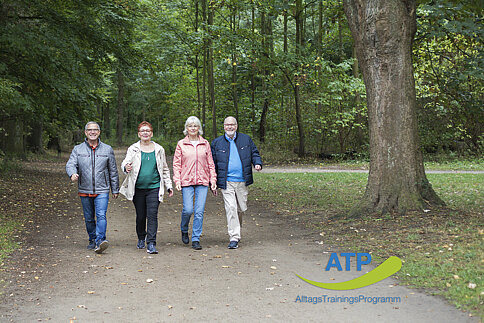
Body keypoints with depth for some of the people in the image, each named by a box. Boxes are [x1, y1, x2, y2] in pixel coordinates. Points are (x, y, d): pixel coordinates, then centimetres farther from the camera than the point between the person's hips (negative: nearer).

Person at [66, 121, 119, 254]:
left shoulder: (107, 149, 5)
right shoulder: (78, 149, 6)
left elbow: (113, 171, 10)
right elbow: (70, 164, -6)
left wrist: (115, 189, 11)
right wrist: (72, 174, -30)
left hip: (102, 190, -2)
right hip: (84, 191, 2)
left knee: (101, 215, -17)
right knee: (89, 218, 11)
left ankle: (100, 241, -24)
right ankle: (92, 240, 26)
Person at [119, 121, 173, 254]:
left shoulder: (159, 149, 9)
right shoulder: (133, 149, 5)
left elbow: (165, 169, 16)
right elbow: (125, 162, -7)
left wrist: (168, 185, 14)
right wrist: (126, 167, -31)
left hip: (154, 187, 0)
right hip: (138, 188, 0)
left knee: (152, 215, -10)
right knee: (140, 216, 9)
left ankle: (151, 244, -10)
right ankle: (141, 239, 32)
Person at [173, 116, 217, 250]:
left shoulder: (205, 144, 9)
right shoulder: (181, 144, 5)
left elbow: (210, 163, 12)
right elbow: (176, 164, 5)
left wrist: (213, 180, 6)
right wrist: (177, 180, -5)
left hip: (202, 181, 1)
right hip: (187, 181, -1)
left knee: (199, 212, -3)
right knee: (188, 210, -8)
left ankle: (196, 239, 7)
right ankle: (184, 230, 22)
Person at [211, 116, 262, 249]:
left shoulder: (246, 139, 9)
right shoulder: (216, 143, 7)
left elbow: (254, 153, 16)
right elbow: (212, 164, 10)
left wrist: (257, 163, -7)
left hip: (242, 181, 2)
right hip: (226, 182, -2)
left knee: (243, 208, 7)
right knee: (230, 208, -9)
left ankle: (235, 228, 36)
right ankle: (234, 238, -6)